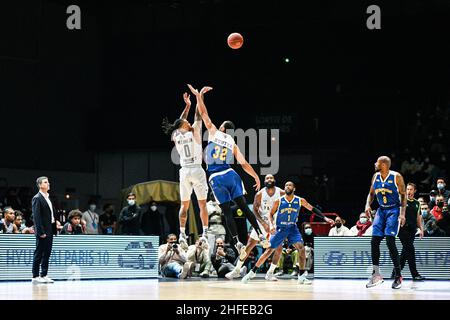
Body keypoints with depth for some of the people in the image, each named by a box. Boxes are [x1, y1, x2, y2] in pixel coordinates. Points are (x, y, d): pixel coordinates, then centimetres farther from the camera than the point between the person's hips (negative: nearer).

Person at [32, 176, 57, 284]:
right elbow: (36, 217, -16)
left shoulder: (48, 198, 17)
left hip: (50, 230, 9)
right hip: (43, 231, -8)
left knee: (47, 254, 10)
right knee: (39, 254, -3)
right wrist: (41, 232, -21)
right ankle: (35, 276, 0)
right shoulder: (37, 198, -10)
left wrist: (54, 229, 12)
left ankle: (44, 275, 15)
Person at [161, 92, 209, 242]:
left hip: (184, 171, 3)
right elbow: (198, 116, 4)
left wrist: (187, 105, 30)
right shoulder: (193, 132, -4)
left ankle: (182, 233, 2)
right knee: (202, 204, 2)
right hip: (196, 170, -3)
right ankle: (205, 232, -3)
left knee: (184, 205, 8)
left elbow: (180, 122, 24)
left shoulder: (176, 136, 6)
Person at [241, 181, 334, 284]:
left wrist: (325, 218, -3)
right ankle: (252, 272, 6)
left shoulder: (300, 201, -5)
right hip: (280, 229, -1)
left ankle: (301, 276, -12)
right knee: (269, 250, -3)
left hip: (292, 228, 1)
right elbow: (271, 214, 1)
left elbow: (312, 209, 3)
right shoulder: (279, 201, -8)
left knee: (301, 248, -19)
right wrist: (271, 225, -18)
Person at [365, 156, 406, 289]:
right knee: (374, 241, -3)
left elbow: (403, 195, -7)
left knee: (390, 241, -16)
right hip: (381, 210, 6)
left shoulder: (396, 177, -11)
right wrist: (368, 205, -3)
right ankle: (376, 274, 6)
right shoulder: (375, 177, 5)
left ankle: (398, 276, -7)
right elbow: (371, 194, 17)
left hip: (393, 210, -6)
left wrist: (403, 213, -16)